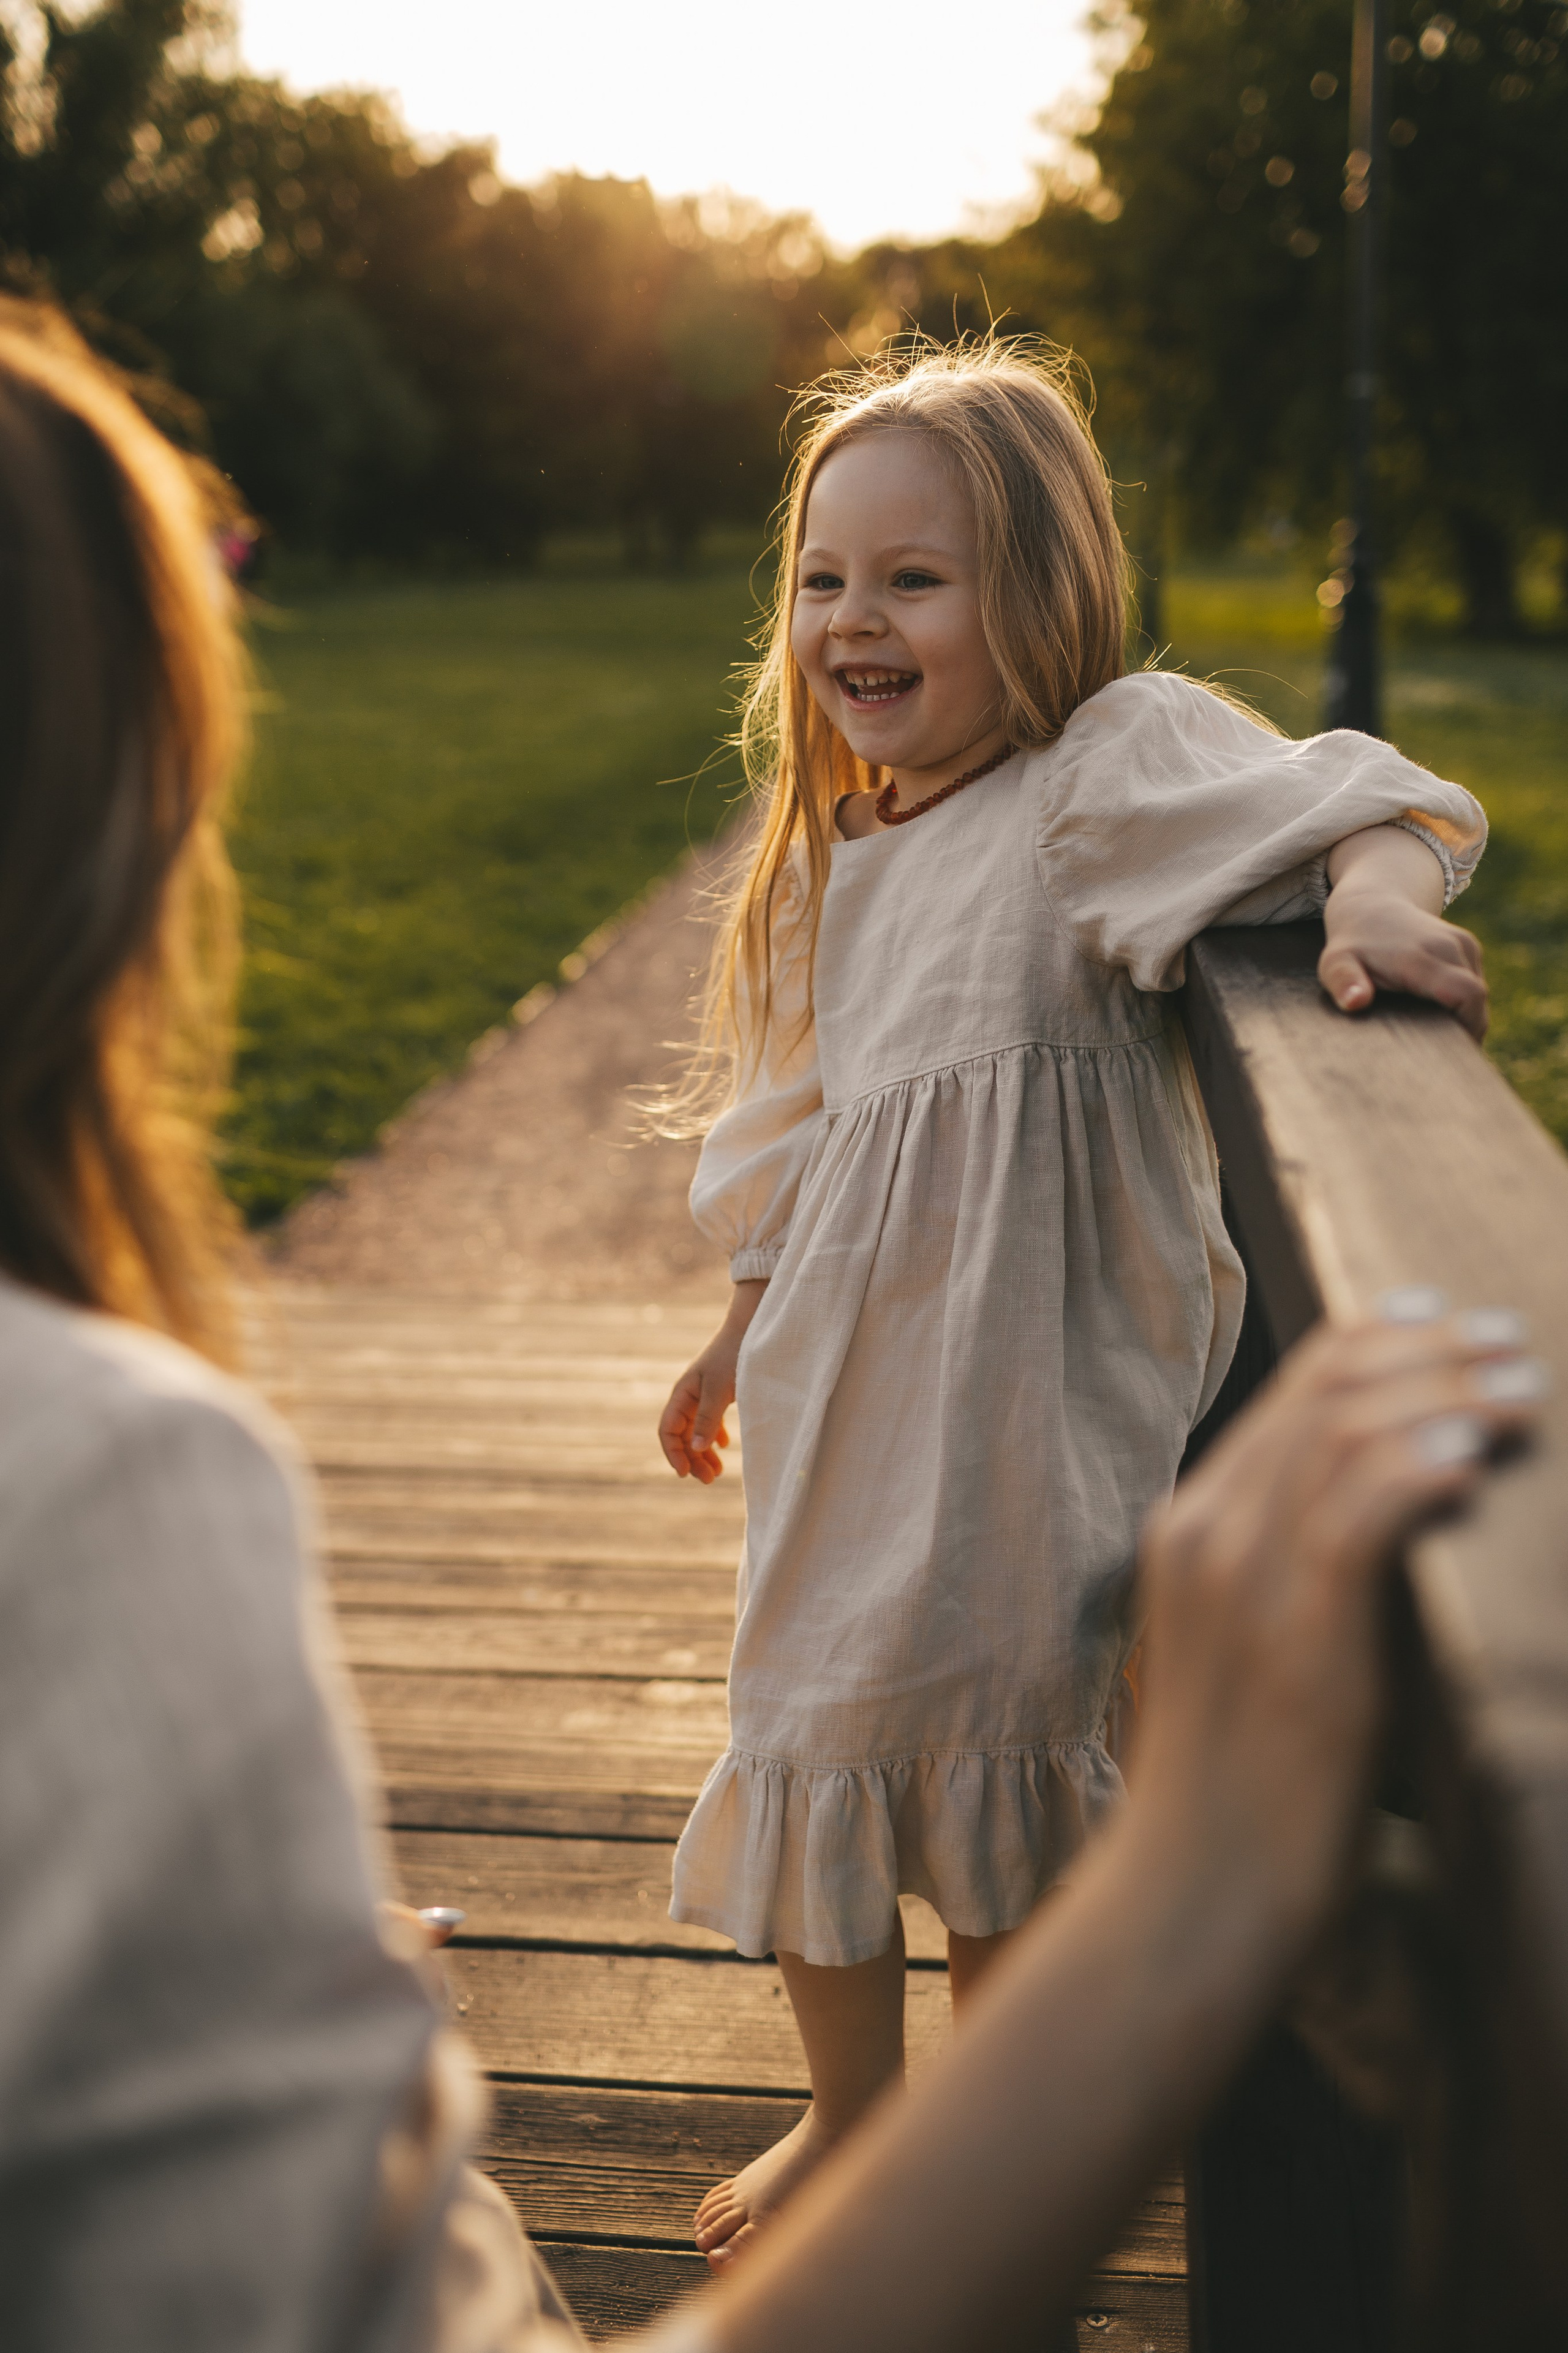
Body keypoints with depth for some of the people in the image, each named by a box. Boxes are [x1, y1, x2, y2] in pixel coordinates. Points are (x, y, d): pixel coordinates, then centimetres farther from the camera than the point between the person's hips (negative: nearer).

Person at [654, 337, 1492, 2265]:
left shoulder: (1114, 764, -12)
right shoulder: (848, 845, 9)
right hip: (853, 1367, 7)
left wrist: (1377, 894, -51)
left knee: (1008, 1732, 6)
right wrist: (752, 1323, 26)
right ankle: (853, 2111, 40)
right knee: (818, 1716, 17)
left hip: (1038, 1376, -7)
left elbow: (1327, 800, -29)